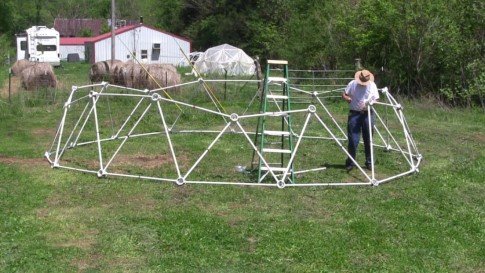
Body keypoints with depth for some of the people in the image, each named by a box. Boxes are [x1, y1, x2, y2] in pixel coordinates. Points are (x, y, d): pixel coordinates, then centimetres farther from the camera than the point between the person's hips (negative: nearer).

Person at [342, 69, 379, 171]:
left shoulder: (372, 85, 0)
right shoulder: (352, 84, -3)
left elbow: (376, 100, 5)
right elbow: (344, 95, 4)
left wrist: (370, 104, -16)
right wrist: (348, 98, -19)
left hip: (367, 114, 1)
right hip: (354, 113, -1)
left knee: (368, 139, 7)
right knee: (353, 139, -4)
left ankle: (369, 162, 18)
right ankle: (350, 162, 7)